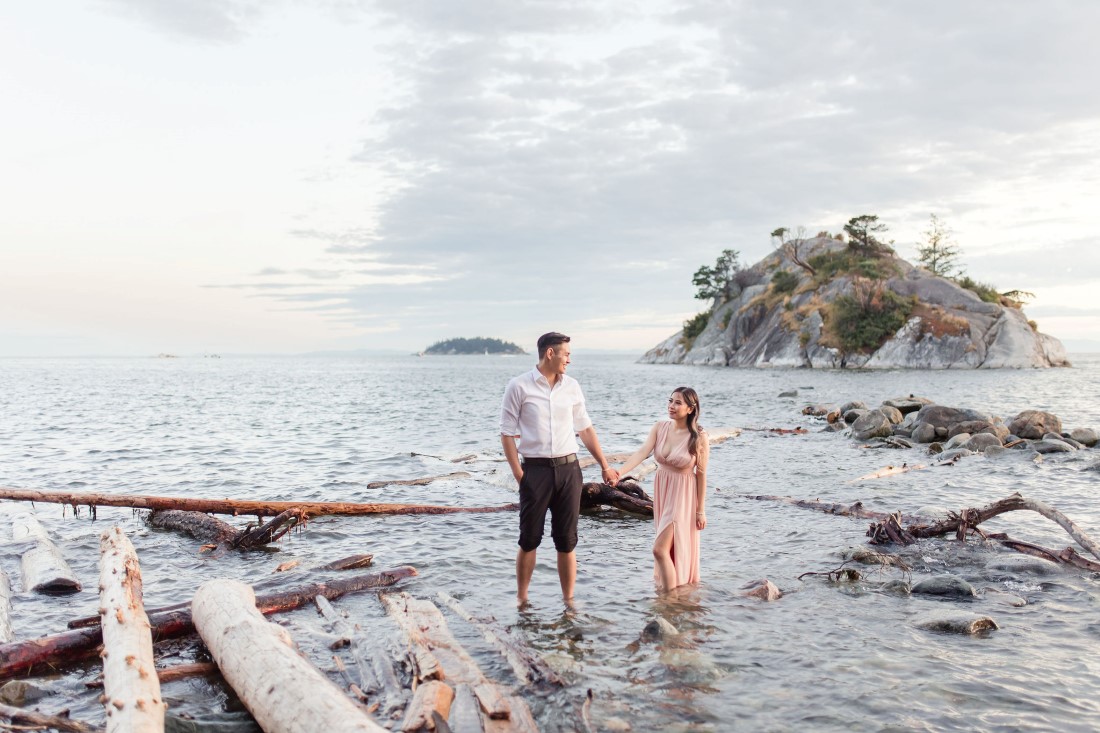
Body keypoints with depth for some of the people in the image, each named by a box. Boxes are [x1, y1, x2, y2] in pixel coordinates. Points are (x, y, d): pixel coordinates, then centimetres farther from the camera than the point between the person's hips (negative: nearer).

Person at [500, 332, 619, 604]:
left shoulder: (572, 387, 9)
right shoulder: (519, 386, -3)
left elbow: (585, 429, 16)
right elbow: (507, 433, -3)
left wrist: (605, 466, 15)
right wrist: (519, 475, -10)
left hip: (568, 469, 3)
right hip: (535, 469, -3)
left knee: (567, 540, 7)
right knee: (529, 539, 4)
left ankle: (569, 600, 17)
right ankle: (521, 599, 19)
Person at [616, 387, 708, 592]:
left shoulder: (699, 437, -16)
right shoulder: (660, 427, -4)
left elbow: (701, 474, -11)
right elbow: (642, 452, -15)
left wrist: (701, 510, -8)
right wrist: (619, 472, -31)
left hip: (682, 494, -5)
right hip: (661, 490, 5)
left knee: (660, 549, -9)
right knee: (670, 545, 16)